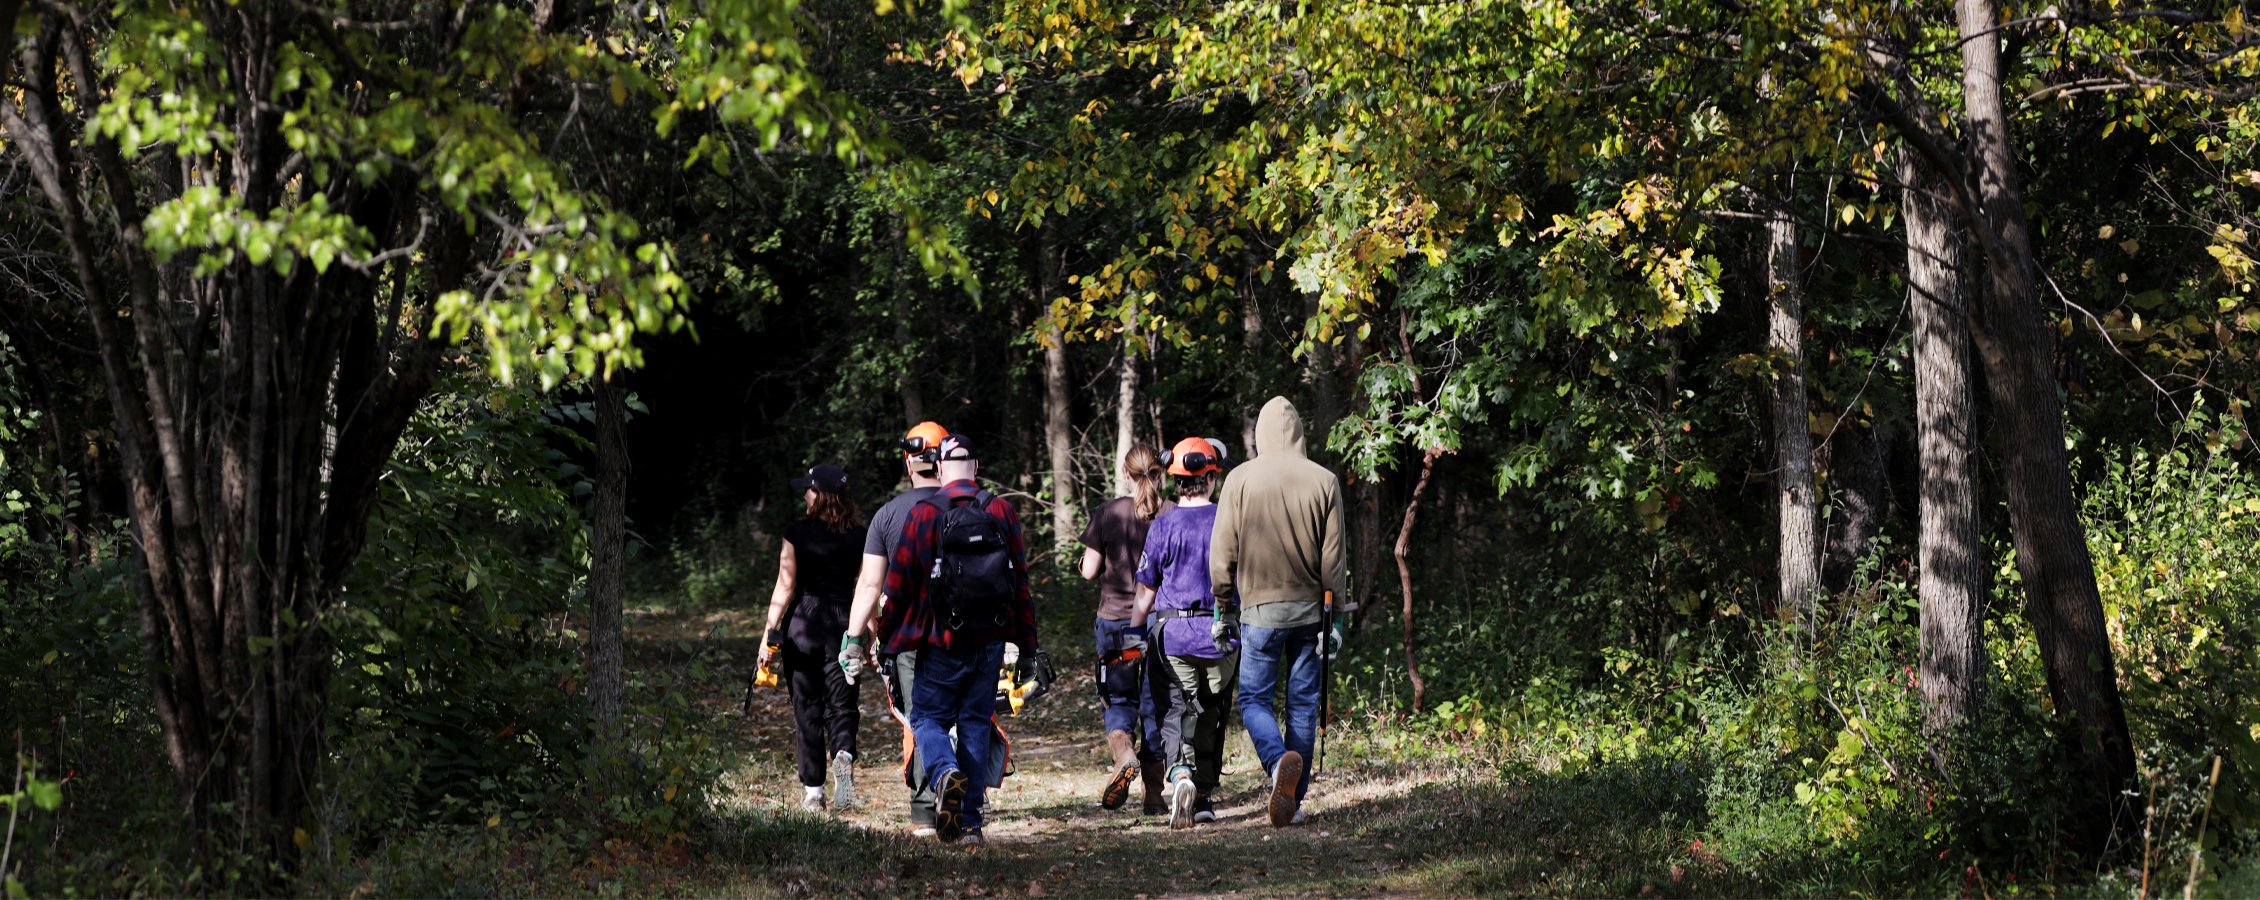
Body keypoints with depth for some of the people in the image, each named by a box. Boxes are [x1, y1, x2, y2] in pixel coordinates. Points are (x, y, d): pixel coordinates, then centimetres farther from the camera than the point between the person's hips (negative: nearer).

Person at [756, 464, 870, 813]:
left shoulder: (797, 534, -5)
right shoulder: (859, 536, 1)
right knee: (841, 705, 7)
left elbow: (785, 587, -6)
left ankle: (813, 792, 8)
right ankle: (843, 756, -24)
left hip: (803, 624, -1)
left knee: (807, 709, 8)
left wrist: (769, 634, -2)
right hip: (844, 626, 1)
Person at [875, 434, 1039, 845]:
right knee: (976, 723, 11)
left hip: (941, 642, -3)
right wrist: (1027, 645, 11)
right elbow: (1021, 583, 5)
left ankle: (946, 773, -22)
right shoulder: (1001, 513, 2)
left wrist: (886, 638, 8)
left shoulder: (923, 515, -7)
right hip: (989, 642, 3)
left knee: (928, 717, 9)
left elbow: (899, 584, -4)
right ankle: (970, 821, 8)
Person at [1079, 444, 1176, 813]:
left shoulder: (1108, 513, -5)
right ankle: (1154, 793, 11)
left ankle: (1124, 756, -18)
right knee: (1156, 704, 10)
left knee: (1118, 700, 11)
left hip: (1116, 618, -1)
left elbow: (1089, 571, -4)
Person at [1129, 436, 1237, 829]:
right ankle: (1203, 796, 22)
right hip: (1222, 634, 1)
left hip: (1173, 633, -1)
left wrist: (1133, 635, 12)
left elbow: (1145, 593, 1)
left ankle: (1180, 773, -29)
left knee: (1178, 710, -1)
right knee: (1211, 712, 15)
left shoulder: (1162, 526, -2)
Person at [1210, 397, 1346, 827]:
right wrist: (1332, 614, 6)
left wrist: (1223, 606, 8)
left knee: (1254, 699, 5)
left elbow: (1223, 553, -3)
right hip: (1309, 608, 2)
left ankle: (1280, 760, -24)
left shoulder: (1240, 479, -4)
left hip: (1260, 607, -2)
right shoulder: (1324, 481, 0)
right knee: (1303, 703, 10)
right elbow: (1333, 559, 0)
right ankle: (1294, 800, 11)